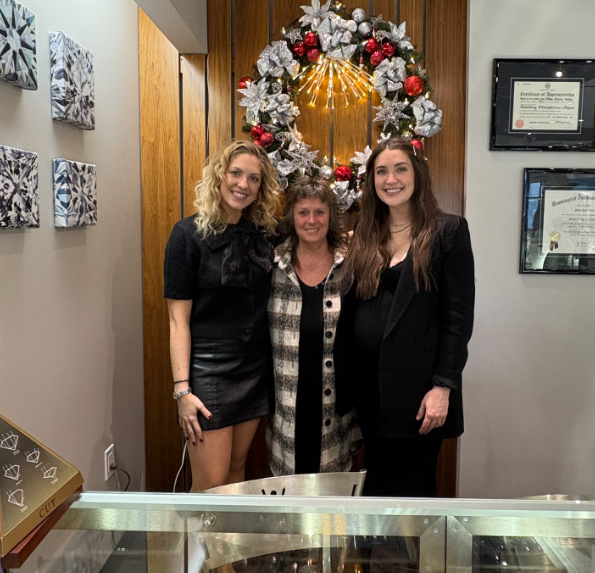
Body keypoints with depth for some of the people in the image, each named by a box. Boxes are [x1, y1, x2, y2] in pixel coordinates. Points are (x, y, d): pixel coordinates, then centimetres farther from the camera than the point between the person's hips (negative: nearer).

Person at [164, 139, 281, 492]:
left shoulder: (262, 234, 6)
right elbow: (178, 319, -10)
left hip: (256, 368, 5)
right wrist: (182, 390, -16)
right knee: (210, 486, 1)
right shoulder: (190, 234, -9)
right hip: (209, 371, -5)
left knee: (237, 469, 16)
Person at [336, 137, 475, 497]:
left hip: (417, 388, -4)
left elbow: (459, 317, -9)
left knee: (413, 487, 8)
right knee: (377, 484, 16)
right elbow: (351, 312, 10)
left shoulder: (448, 231, -5)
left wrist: (443, 386, -14)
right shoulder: (365, 236, 10)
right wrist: (347, 385, 6)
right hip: (369, 385, 5)